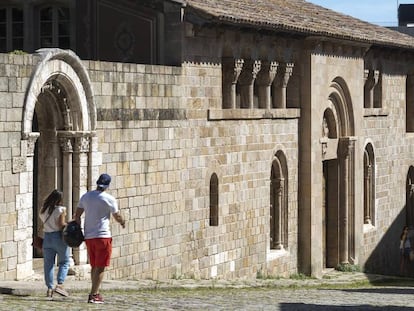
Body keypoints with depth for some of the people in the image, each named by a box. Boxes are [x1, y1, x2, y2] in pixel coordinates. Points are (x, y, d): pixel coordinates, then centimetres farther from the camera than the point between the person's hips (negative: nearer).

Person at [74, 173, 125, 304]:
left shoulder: (86, 196, 7)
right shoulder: (109, 199, -8)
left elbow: (77, 215, 9)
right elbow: (117, 217, 1)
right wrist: (123, 222, 22)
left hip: (88, 236, 6)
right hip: (103, 235, -6)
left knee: (94, 267, 16)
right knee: (100, 267, -2)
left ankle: (95, 293, 20)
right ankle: (93, 295, -8)